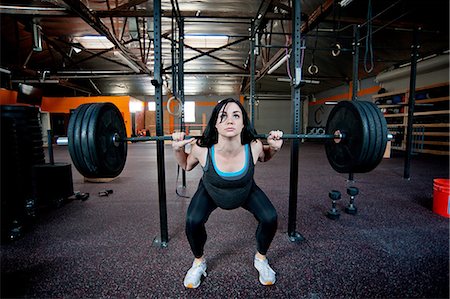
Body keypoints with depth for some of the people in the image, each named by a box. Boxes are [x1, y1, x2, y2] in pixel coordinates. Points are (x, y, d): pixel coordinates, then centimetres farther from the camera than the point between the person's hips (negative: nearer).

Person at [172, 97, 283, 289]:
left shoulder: (253, 147, -32)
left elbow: (263, 157, -5)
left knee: (270, 218, -16)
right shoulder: (202, 149, -35)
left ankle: (261, 259, 17)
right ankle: (199, 262, 12)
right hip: (210, 192, 0)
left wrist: (274, 147, -24)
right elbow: (187, 166, -10)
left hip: (246, 191, 1)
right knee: (192, 221, -22)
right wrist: (178, 150, -28)